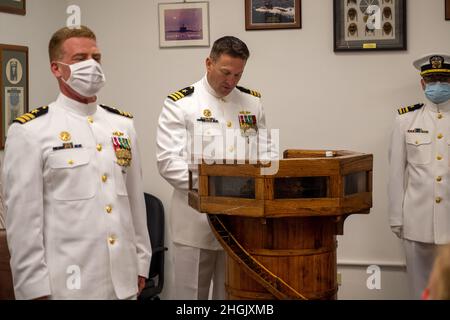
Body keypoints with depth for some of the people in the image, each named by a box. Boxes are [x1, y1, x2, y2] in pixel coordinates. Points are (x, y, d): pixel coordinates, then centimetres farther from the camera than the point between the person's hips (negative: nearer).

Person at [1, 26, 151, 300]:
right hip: (66, 281, -5)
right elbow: (23, 216, -9)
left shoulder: (123, 124, 9)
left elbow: (135, 199, 12)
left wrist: (141, 261, 11)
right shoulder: (29, 131, -8)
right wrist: (35, 287, -10)